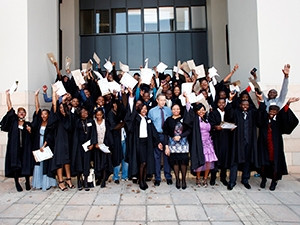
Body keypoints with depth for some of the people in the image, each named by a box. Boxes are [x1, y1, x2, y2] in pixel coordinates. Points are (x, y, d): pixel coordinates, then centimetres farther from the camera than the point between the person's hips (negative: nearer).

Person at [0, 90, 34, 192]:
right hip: (14, 147, -1)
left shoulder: (28, 124, 10)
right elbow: (10, 108, 1)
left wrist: (30, 132, -6)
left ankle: (27, 182, 13)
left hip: (25, 148, 1)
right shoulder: (13, 121, 7)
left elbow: (31, 138, 15)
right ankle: (17, 182, 11)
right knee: (15, 164, 0)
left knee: (26, 164, -1)